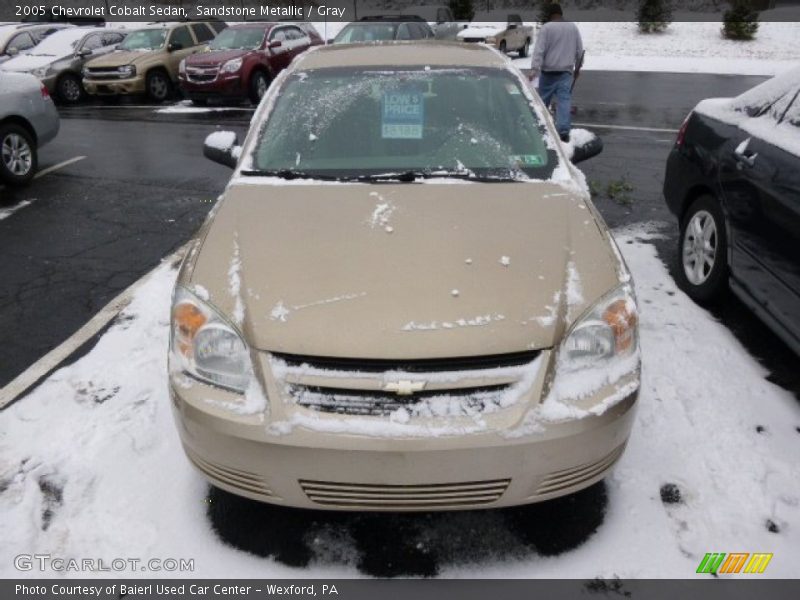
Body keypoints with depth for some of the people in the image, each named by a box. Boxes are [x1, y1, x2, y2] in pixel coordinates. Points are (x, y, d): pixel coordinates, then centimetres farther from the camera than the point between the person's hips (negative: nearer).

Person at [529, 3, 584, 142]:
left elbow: (539, 50, -14)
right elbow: (580, 50, 15)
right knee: (565, 100, -5)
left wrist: (534, 69, -21)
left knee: (543, 99, 11)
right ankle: (564, 130, -18)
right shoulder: (573, 27, 10)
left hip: (548, 71, -2)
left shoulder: (546, 27, -4)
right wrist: (577, 67, 28)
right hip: (566, 71, 2)